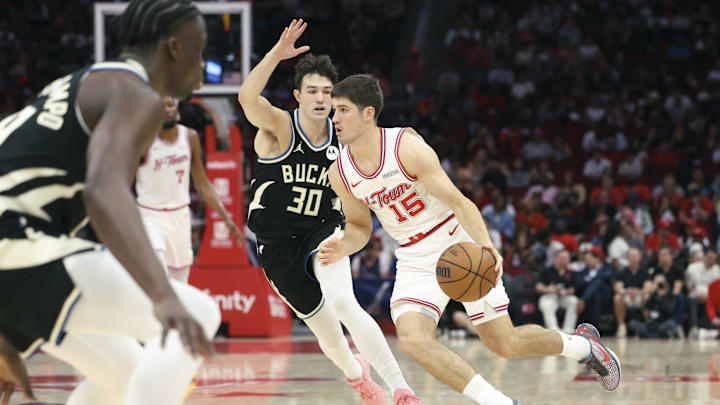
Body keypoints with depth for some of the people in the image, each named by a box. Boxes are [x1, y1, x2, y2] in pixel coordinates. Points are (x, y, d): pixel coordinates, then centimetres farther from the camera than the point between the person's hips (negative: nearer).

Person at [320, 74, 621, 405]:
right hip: (416, 262, 4)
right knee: (411, 338, -24)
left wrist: (486, 246, -37)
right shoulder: (340, 173, -6)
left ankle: (581, 343, 30)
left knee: (505, 344, -1)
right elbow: (360, 226, 10)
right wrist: (343, 247, -14)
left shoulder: (407, 147, -21)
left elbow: (457, 201, -21)